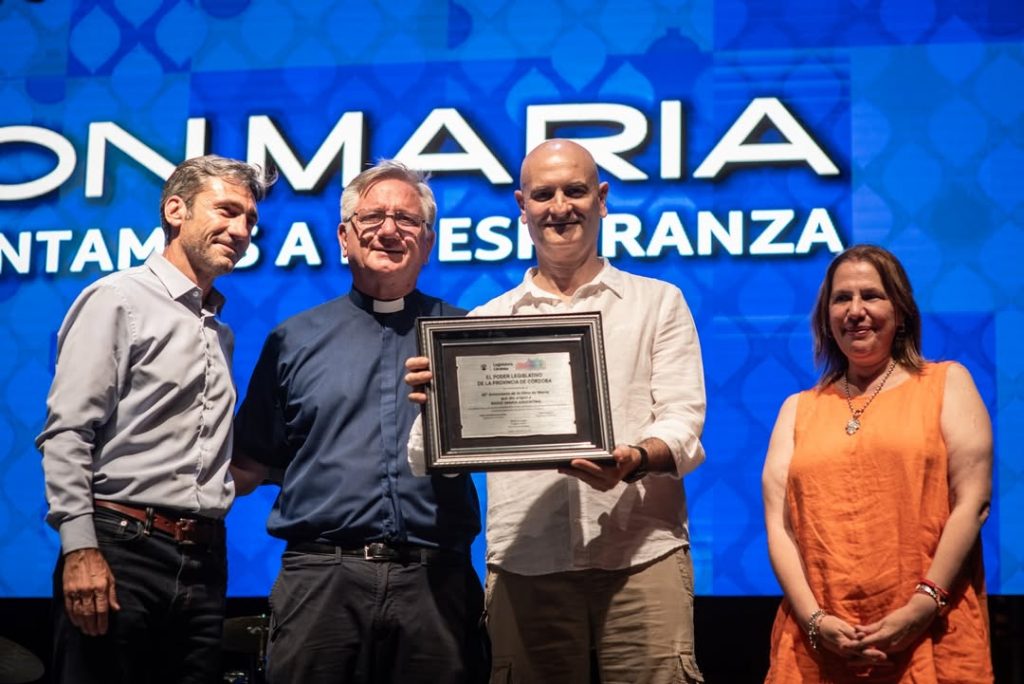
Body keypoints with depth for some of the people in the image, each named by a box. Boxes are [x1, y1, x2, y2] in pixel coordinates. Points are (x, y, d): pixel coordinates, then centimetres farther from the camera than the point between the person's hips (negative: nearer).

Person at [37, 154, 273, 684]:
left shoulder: (220, 331, 20)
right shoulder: (118, 299, -2)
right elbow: (66, 432, -10)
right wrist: (79, 549, -19)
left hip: (203, 561, 7)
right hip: (122, 548, -7)